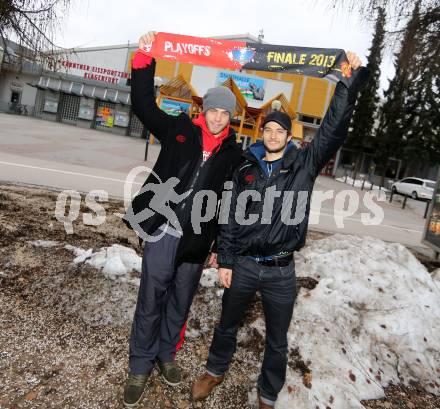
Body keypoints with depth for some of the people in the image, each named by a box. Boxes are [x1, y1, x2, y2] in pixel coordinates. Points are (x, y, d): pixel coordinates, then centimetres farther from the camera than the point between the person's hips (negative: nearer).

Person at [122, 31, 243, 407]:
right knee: (151, 301, 9)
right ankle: (140, 365, 30)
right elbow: (144, 104, 2)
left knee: (181, 303, 16)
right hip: (162, 233, -1)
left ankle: (166, 354, 40)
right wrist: (144, 59, -6)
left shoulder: (234, 154, 3)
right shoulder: (179, 131, 2)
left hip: (197, 242, 2)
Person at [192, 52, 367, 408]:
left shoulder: (304, 164, -1)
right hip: (243, 265, 1)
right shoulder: (246, 168, 1)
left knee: (277, 341, 16)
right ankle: (215, 372, 49)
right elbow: (231, 216, 1)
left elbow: (333, 130, -10)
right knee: (227, 325, 22)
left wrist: (349, 83, -16)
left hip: (281, 271, -1)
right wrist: (225, 261, -1)